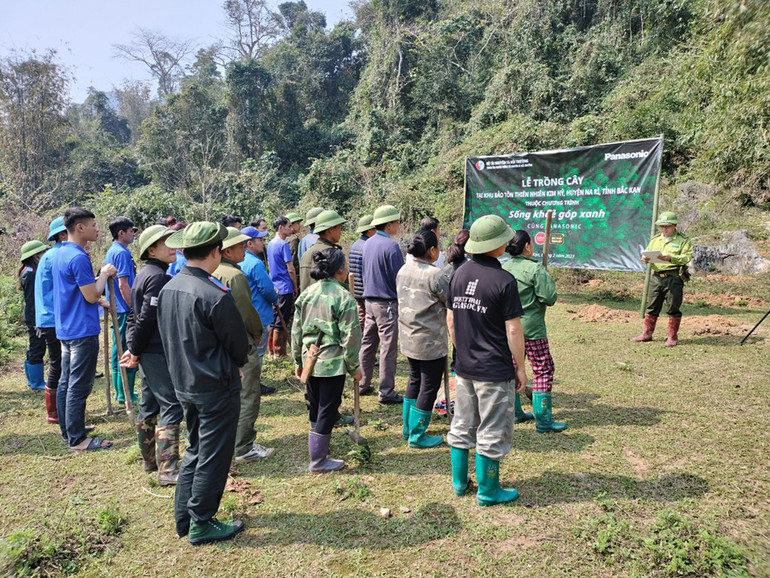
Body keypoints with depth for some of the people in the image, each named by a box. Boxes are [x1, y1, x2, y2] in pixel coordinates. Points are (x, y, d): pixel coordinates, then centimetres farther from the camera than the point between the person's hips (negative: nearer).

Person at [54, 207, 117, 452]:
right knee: (79, 387, -3)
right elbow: (91, 296, -18)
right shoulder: (78, 257, -19)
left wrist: (101, 301, 17)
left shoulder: (61, 253, 12)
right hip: (82, 331, -10)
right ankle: (77, 440, 4)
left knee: (66, 383, 15)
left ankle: (68, 431, 26)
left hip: (66, 329, 10)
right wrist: (105, 274, -5)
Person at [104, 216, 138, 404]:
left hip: (117, 309, 10)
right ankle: (125, 394, 4)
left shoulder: (112, 251, 15)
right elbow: (123, 285, -21)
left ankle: (121, 391, 24)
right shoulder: (122, 253, -15)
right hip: (124, 310, -10)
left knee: (119, 350, 15)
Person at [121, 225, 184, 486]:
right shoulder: (158, 277, -17)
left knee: (149, 405, 17)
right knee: (172, 407, -6)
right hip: (159, 352, -10)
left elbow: (135, 315, 16)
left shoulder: (144, 274, 14)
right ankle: (167, 470, -3)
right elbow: (147, 318, -20)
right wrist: (135, 350, -9)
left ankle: (150, 460, 29)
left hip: (147, 353, 10)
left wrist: (133, 347, 11)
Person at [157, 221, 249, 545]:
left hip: (184, 385, 8)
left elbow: (167, 337, 10)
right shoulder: (215, 296, -24)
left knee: (195, 450, 22)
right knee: (213, 457, 7)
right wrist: (235, 365, 8)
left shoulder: (167, 290, 0)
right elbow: (238, 344, -13)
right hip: (216, 388, -8)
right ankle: (201, 524, 20)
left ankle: (183, 518, 32)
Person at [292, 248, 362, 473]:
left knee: (316, 409, 19)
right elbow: (349, 337, -13)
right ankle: (318, 461, 15)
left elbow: (296, 332, 9)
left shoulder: (307, 294, 4)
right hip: (333, 363, -6)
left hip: (310, 361, 6)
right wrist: (355, 367, -3)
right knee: (327, 411, 5)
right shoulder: (343, 297, -14)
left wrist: (298, 361, 19)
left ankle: (318, 448, 34)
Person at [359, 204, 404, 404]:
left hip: (369, 300, 8)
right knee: (388, 348, -2)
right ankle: (386, 392, 4)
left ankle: (363, 384, 24)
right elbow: (398, 277, -15)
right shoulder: (390, 246, -16)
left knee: (367, 343, 15)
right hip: (387, 302, -8)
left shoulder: (368, 244, 10)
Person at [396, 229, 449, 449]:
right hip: (430, 342, -8)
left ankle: (408, 427, 32)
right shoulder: (435, 275, -20)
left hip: (407, 338, 8)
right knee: (429, 386, 6)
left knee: (414, 381, 21)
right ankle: (417, 436, 16)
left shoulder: (403, 271, 4)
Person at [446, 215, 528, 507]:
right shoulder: (504, 280, -17)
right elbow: (513, 331, -15)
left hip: (464, 367, 6)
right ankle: (488, 491, 23)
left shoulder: (459, 274, 1)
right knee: (492, 433, 9)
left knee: (462, 426, 19)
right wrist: (520, 367, -3)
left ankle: (459, 481, 33)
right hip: (494, 371, -6)